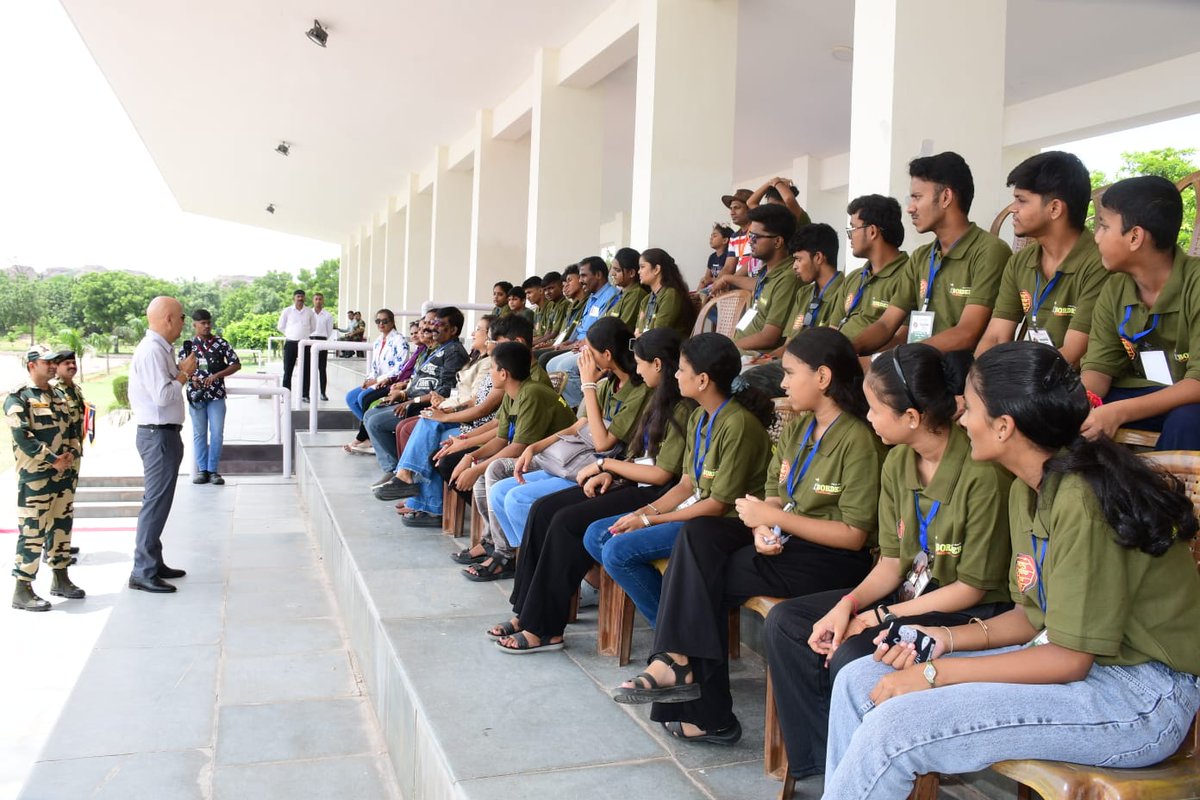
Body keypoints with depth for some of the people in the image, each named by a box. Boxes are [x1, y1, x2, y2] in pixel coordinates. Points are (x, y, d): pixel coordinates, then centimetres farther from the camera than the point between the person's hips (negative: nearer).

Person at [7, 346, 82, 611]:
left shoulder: (58, 396, 15)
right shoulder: (18, 397, -9)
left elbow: (71, 429, 18)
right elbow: (22, 436, -17)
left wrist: (72, 453, -1)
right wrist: (53, 460, -17)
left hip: (63, 473, 8)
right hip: (35, 477, -8)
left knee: (61, 525, 14)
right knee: (32, 531, -6)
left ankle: (61, 579, 27)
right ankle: (22, 590, 1)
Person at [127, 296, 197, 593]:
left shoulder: (159, 349, 14)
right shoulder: (152, 351, -18)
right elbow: (163, 395, -24)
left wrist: (181, 371, 4)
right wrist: (184, 374, -12)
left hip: (164, 434, 11)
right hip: (159, 435, -11)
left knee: (158, 501, 17)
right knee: (156, 502, -7)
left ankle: (153, 563, 27)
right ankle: (143, 572, -1)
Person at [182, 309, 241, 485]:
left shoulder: (221, 343, 0)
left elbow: (236, 365, -1)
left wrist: (216, 375, -14)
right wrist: (191, 378, -12)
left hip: (216, 395, -1)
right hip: (196, 396, 1)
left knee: (217, 433, -1)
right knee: (199, 434, 8)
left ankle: (213, 470, 7)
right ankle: (202, 470, 16)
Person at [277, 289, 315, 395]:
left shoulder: (309, 312, 6)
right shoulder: (287, 311, 3)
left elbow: (313, 328, 14)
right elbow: (280, 327, 10)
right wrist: (291, 334, 11)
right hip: (290, 343, -1)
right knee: (288, 370, 1)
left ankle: (304, 395, 6)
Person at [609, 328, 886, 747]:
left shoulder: (858, 439, -14)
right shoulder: (797, 428, 11)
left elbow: (855, 535, -17)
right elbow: (773, 492, 11)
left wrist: (773, 516, -18)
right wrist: (762, 527, -13)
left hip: (833, 559, -7)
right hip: (784, 539, 7)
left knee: (703, 576, -20)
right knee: (699, 534, -19)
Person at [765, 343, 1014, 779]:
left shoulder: (982, 474, -23)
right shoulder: (898, 463, 1)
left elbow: (972, 587, -17)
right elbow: (891, 562, 5)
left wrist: (880, 617, -17)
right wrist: (848, 604, -13)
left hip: (969, 614, -8)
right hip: (909, 592, 8)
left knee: (852, 654, -30)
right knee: (785, 623, -4)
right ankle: (819, 757, 5)